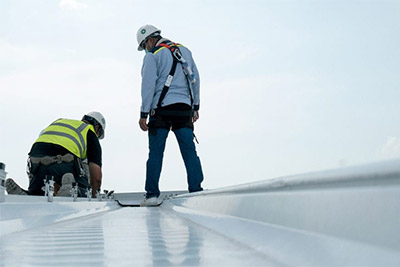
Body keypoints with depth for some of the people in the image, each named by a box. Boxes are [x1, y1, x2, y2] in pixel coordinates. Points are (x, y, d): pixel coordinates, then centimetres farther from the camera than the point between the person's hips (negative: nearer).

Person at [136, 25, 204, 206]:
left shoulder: (152, 56, -1)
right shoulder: (185, 51, 16)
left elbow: (148, 85, -7)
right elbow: (195, 79, 18)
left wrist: (143, 114, -6)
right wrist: (195, 106, 23)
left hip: (161, 109, -4)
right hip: (184, 109, 4)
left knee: (155, 153, 0)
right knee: (189, 151, 1)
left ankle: (152, 194, -1)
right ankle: (196, 190, -5)